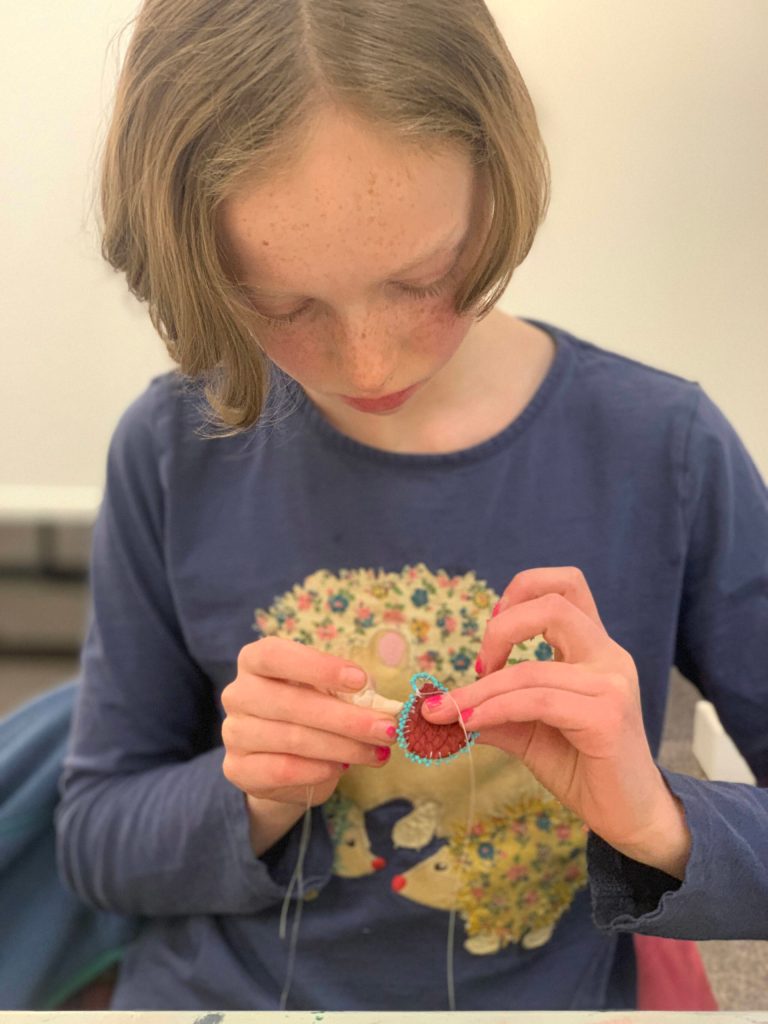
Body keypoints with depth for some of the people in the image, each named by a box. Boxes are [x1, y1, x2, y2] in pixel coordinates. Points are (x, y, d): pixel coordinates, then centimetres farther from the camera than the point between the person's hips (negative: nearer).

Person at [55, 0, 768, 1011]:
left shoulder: (665, 454, -12)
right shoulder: (175, 454, -8)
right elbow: (96, 832, 1)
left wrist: (656, 822, -22)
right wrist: (255, 799, -16)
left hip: (542, 994, 0)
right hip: (212, 984, 1)